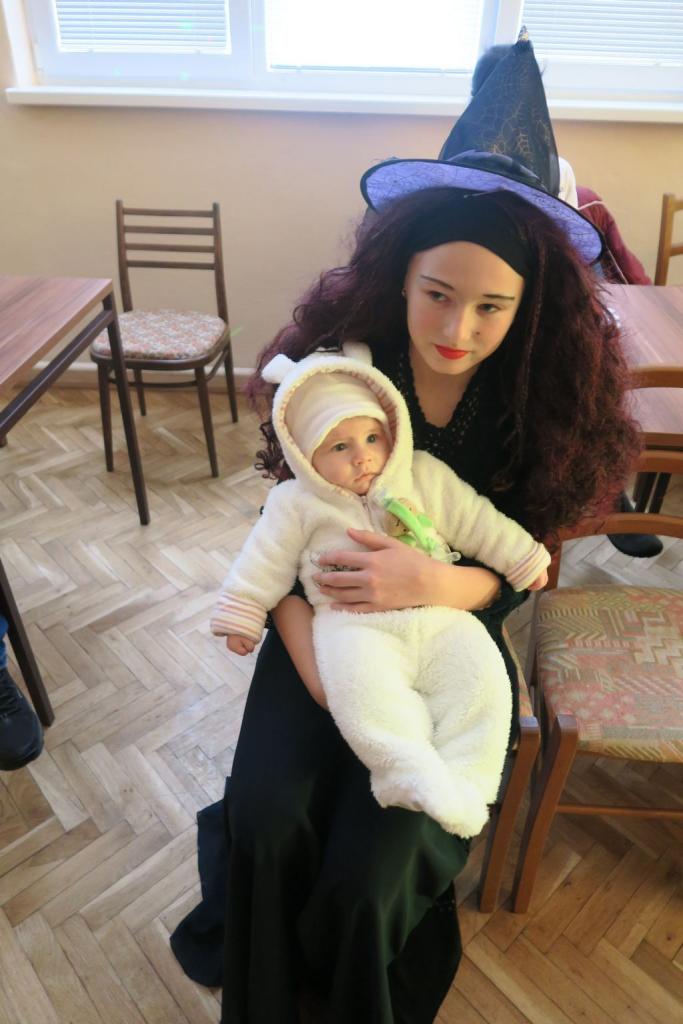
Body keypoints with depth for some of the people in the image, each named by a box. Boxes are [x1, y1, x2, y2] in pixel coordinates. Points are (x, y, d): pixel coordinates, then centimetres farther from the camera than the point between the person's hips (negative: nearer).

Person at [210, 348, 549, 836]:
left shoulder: (425, 475, 13)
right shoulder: (298, 503, 8)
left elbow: (476, 522, 19)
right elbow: (267, 562, 11)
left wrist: (524, 560, 20)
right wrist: (242, 615, 9)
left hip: (439, 618, 3)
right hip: (355, 626, -2)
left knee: (481, 677, -20)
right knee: (363, 686, -33)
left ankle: (465, 781, -14)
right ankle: (415, 774, -29)